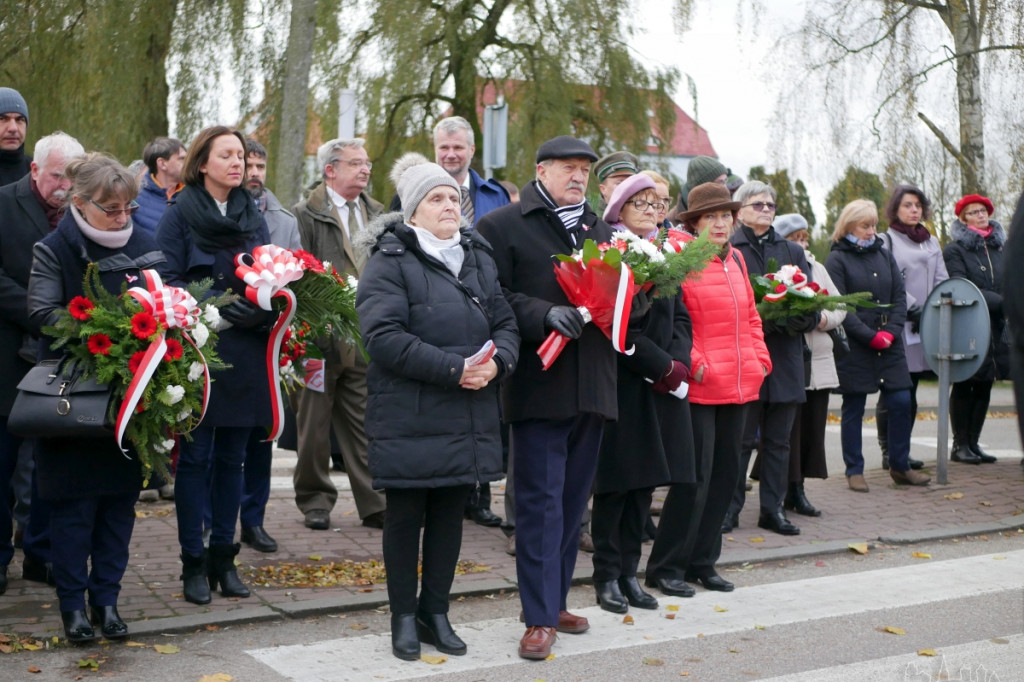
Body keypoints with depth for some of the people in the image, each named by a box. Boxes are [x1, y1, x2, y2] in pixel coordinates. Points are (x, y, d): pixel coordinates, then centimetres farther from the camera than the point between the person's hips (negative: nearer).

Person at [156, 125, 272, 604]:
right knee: (196, 457, 1)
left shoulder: (253, 217, 13)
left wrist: (268, 304, -7)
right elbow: (168, 281, -9)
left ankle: (223, 556, 19)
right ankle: (193, 561, 11)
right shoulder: (180, 215, -2)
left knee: (231, 457, 10)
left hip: (246, 354, 5)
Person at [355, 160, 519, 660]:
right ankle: (404, 617, 19)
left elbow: (506, 324, 12)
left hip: (470, 419, 6)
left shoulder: (478, 259, 14)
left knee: (450, 515, 12)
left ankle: (436, 612, 26)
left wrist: (496, 362, -11)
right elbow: (384, 335, -18)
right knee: (406, 515, 5)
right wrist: (454, 368, -22)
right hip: (409, 418, -5)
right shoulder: (390, 263, -6)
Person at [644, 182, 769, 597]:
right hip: (700, 387, -8)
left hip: (739, 385, 8)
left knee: (725, 473, 11)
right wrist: (693, 364, -15)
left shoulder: (736, 259, 14)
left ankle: (702, 562, 23)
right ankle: (666, 567, 7)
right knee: (695, 476, -5)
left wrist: (760, 358, 11)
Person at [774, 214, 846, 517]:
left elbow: (840, 307, 16)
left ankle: (797, 489, 17)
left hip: (819, 362, 7)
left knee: (813, 427, 7)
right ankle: (789, 489, 4)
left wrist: (826, 318, -4)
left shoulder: (818, 268, 17)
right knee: (788, 427, -6)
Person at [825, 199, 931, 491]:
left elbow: (900, 296, 8)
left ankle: (899, 466, 16)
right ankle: (854, 470, 12)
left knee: (901, 402, 2)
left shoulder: (884, 255, 12)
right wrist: (870, 336, -15)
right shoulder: (837, 260, -4)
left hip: (890, 344, 5)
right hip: (854, 347, -4)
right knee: (853, 409, 3)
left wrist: (891, 331, -7)